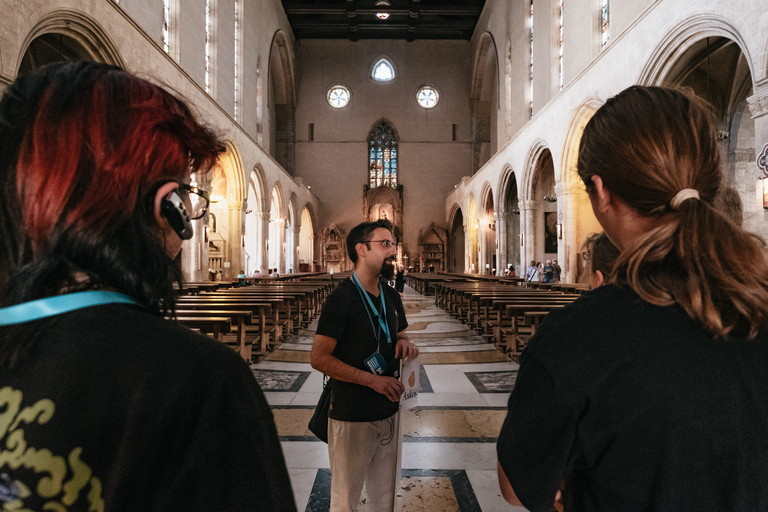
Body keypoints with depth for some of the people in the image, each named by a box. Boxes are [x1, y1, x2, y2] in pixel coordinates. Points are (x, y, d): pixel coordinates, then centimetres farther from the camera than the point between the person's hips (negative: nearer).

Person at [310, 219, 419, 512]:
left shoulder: (391, 297, 7)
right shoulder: (342, 299, -16)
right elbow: (319, 358, -17)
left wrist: (404, 343, -3)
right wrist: (372, 379, -21)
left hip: (388, 412, 7)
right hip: (352, 418, -7)